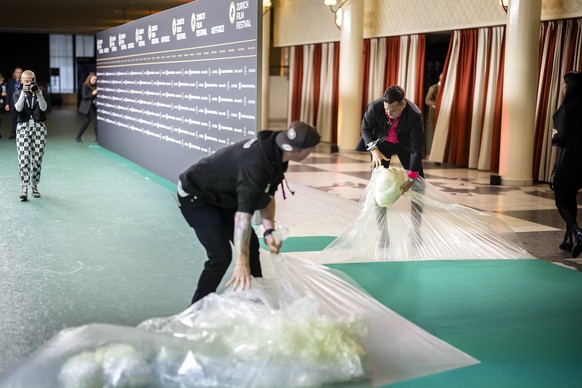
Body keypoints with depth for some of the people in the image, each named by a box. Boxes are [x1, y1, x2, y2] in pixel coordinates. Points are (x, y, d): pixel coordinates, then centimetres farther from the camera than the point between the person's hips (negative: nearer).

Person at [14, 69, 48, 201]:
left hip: (39, 127, 1)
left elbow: (44, 107, -9)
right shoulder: (17, 94, 8)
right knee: (24, 159, -11)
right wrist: (24, 93, -21)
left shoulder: (39, 93, 9)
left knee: (37, 159, 2)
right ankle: (24, 189, -14)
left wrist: (38, 93, -22)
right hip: (23, 127, -1)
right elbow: (18, 108, -12)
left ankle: (34, 186, 16)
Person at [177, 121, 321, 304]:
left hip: (220, 195, 9)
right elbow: (243, 215, -44)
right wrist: (241, 264, -47)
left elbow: (267, 195, 0)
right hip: (195, 196, -9)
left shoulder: (275, 152, -10)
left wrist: (269, 230, -13)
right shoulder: (256, 164, -39)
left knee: (251, 244, 10)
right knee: (221, 255, -15)